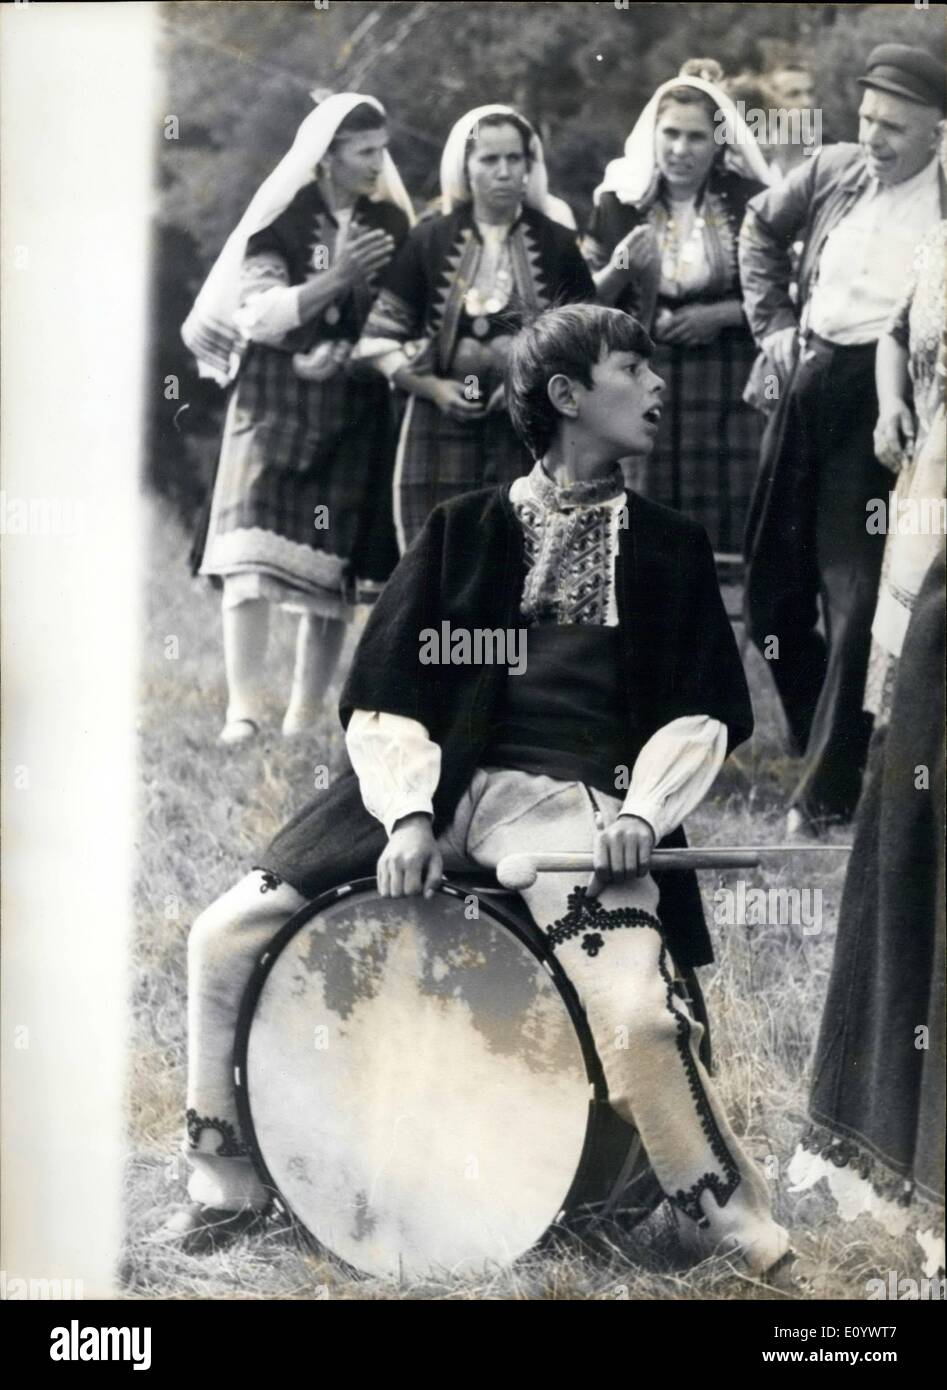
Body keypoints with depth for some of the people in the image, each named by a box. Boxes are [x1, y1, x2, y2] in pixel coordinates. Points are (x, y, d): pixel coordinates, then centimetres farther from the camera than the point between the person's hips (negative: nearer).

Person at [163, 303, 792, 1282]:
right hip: (437, 788, 2)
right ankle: (228, 1182, 9)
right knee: (224, 939, -10)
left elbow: (705, 713, 8)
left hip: (573, 806, -2)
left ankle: (726, 1222, -3)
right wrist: (408, 813, -13)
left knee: (638, 1014, -28)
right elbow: (383, 697, 5)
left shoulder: (671, 550, 13)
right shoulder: (464, 530, 11)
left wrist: (644, 807, -11)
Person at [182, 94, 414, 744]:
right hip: (276, 403, -3)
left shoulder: (391, 224, 8)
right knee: (253, 553, -15)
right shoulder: (283, 220, -1)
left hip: (356, 408, 3)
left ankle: (303, 724, 7)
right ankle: (244, 714, -17)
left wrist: (344, 358, -8)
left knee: (335, 568, 1)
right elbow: (259, 316, -8)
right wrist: (337, 278, -17)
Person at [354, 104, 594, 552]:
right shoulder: (429, 242, 6)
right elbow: (379, 339, 7)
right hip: (443, 433, 0)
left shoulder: (556, 244, 7)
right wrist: (433, 388, -7)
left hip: (529, 435, 0)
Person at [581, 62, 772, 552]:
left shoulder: (749, 203, 0)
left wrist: (722, 315, -10)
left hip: (729, 392, -1)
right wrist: (620, 269, -11)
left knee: (727, 529, -5)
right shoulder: (621, 201, 4)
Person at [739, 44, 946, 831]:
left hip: (877, 398, -6)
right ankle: (822, 741, 33)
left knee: (855, 602, -5)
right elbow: (762, 226, 23)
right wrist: (772, 323, 14)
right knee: (773, 590, 13)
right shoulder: (834, 170, 6)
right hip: (806, 389, 6)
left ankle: (829, 788, 4)